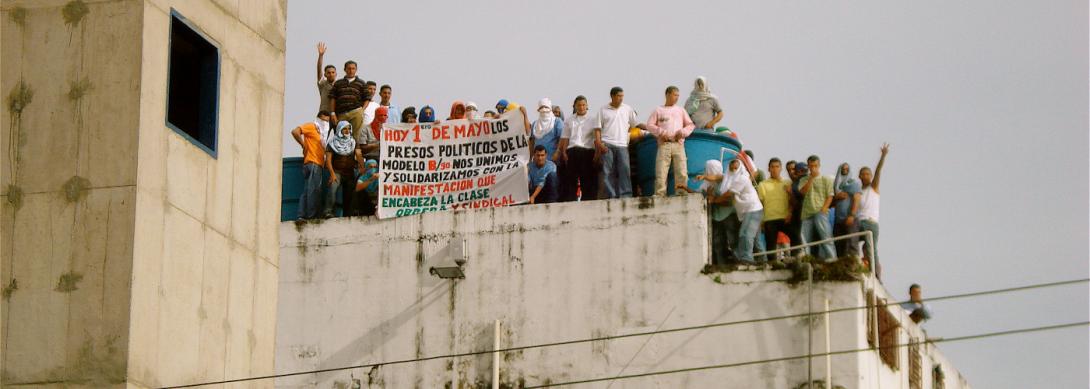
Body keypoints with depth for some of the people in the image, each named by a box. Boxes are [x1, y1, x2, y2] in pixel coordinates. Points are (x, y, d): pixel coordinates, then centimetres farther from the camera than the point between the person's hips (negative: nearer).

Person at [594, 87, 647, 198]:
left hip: (622, 144, 1)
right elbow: (598, 128, 6)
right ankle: (611, 196, 0)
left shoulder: (627, 109, 12)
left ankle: (625, 195, -10)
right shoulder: (603, 110, 8)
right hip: (607, 145, -1)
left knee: (625, 170, -9)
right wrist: (599, 143, -6)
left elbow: (636, 123, 15)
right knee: (608, 171, -2)